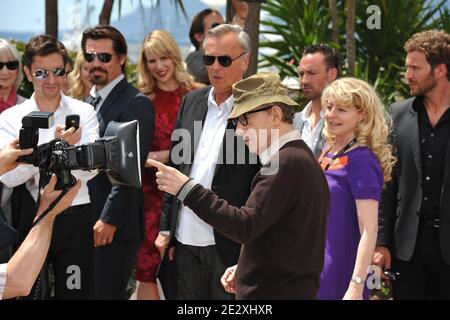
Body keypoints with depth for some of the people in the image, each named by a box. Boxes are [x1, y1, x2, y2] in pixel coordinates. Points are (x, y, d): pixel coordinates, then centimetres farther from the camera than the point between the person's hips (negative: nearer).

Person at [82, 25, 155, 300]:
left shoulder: (135, 103, -10)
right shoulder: (91, 101, 17)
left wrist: (108, 220, -19)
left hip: (114, 227, -8)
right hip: (83, 223, 8)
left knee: (107, 293, -5)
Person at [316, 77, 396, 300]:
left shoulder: (361, 159, -14)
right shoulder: (328, 153, 8)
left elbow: (369, 232, -19)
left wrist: (356, 288, -24)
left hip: (339, 280, -7)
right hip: (314, 270, 7)